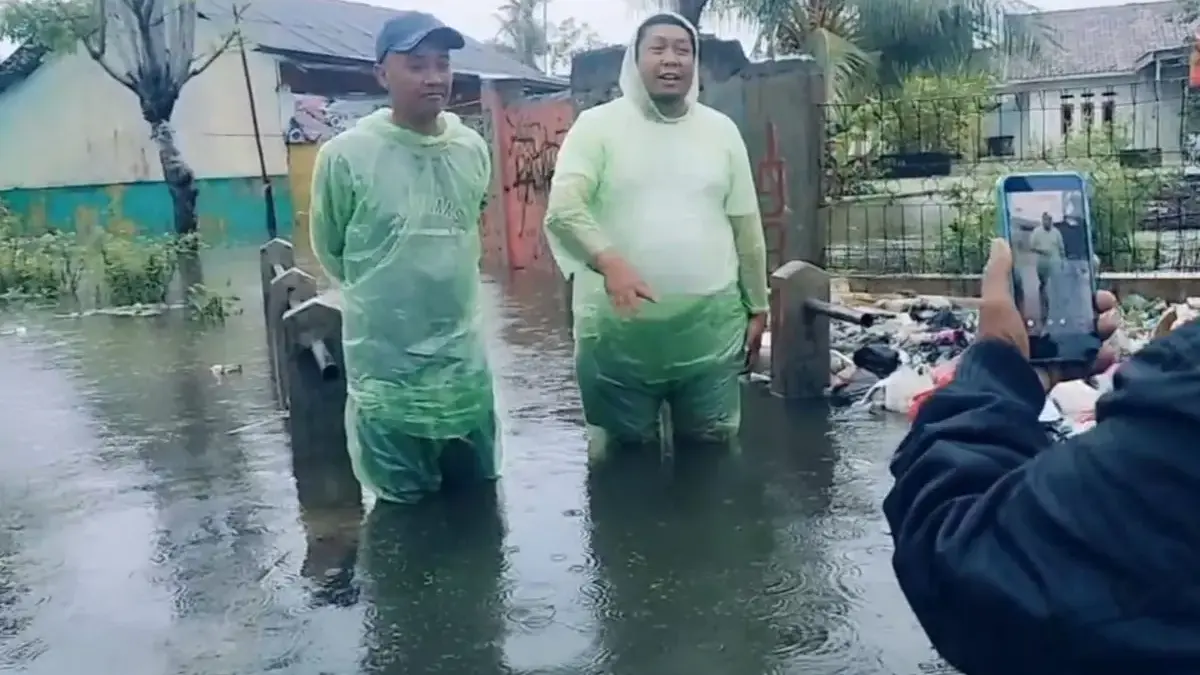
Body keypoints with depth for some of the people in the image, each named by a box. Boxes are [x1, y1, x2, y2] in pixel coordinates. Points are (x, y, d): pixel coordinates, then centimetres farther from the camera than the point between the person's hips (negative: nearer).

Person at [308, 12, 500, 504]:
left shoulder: (473, 150, 0)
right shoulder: (346, 155, -15)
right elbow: (329, 250, 1)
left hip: (464, 359, 4)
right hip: (385, 364, -4)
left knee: (479, 496, 19)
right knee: (404, 509, 11)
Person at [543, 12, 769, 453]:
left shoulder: (721, 130, 9)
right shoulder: (598, 126, -2)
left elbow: (746, 227, 13)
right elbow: (563, 208, -16)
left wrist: (757, 308, 13)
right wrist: (609, 261, -33)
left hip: (711, 329, 3)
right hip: (619, 330, -2)